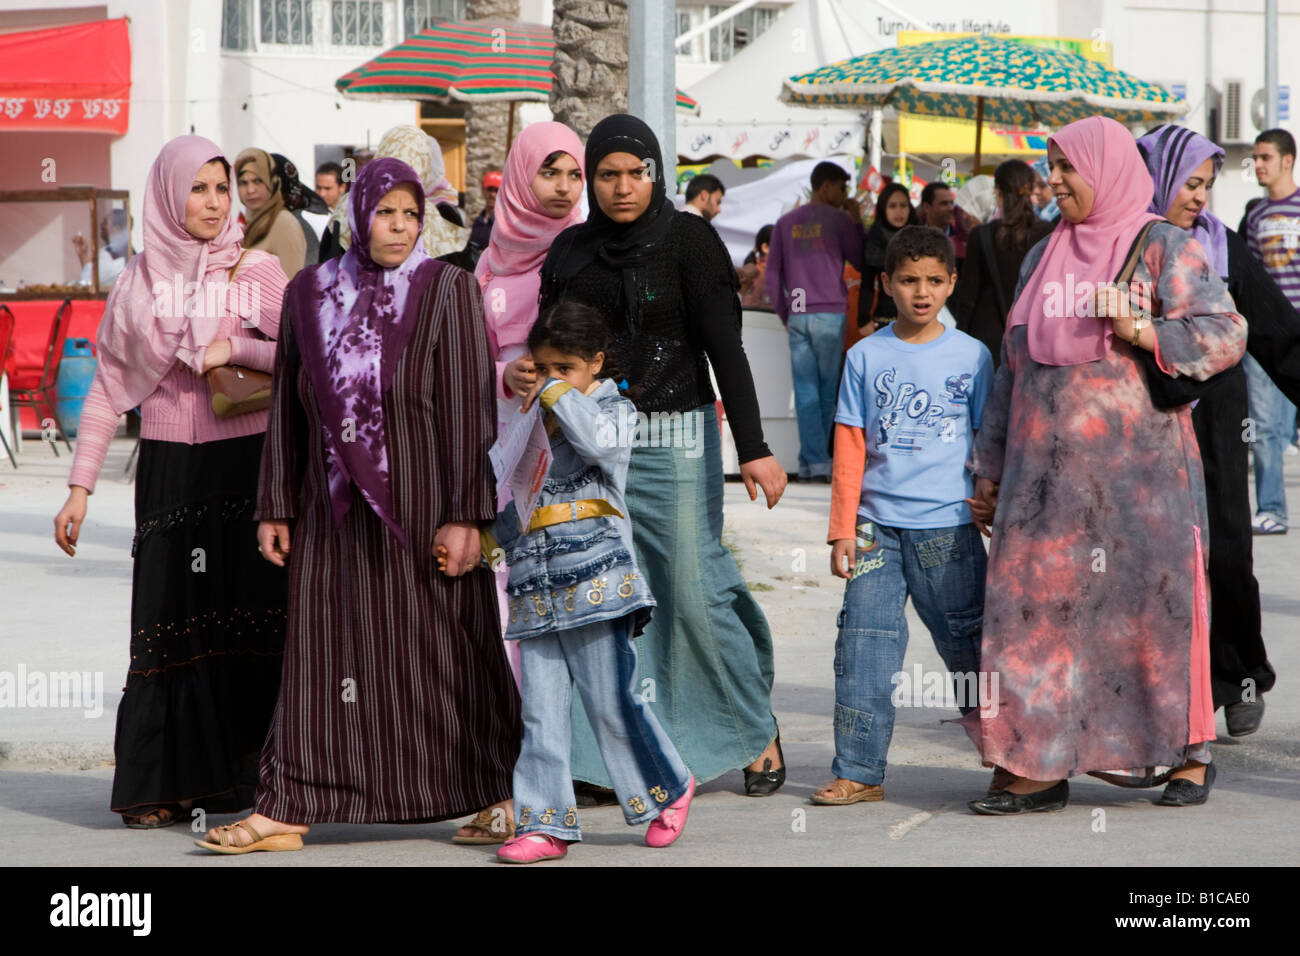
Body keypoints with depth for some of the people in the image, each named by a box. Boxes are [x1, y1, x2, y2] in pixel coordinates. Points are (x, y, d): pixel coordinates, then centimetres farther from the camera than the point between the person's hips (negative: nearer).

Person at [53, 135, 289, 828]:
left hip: (246, 463, -1)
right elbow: (107, 389, 9)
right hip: (169, 467, 1)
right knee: (171, 621, -3)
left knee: (243, 612, -5)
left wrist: (233, 348, -12)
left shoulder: (257, 271, 5)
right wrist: (80, 486, 4)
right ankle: (164, 785, 1)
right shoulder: (138, 283, 8)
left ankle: (237, 778, 2)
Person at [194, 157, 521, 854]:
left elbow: (468, 406, -9)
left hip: (422, 502, -3)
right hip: (337, 508, 3)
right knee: (323, 652, 4)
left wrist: (464, 515, -14)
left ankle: (498, 794, 18)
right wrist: (276, 508, 7)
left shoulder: (447, 289, -5)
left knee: (446, 646, 4)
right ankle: (287, 810, 5)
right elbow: (287, 408, 10)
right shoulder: (309, 294, 7)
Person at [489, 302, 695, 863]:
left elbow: (599, 439, -21)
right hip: (536, 586, 6)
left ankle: (667, 788, 19)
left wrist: (558, 392, -11)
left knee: (612, 702, -2)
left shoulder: (614, 409, 3)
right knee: (540, 711, -1)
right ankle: (546, 824, 0)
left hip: (595, 578, -5)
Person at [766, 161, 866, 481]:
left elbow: (772, 275, 10)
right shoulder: (839, 220, -2)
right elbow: (860, 262, 4)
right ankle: (813, 460, 4)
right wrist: (857, 223, 7)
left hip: (797, 316, 3)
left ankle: (815, 461, -6)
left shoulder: (785, 223, 11)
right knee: (827, 391, 4)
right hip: (830, 315, -3)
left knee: (805, 391, 1)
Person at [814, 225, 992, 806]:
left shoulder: (971, 356, 5)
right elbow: (850, 448, 6)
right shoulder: (866, 357, 6)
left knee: (967, 640, 3)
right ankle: (858, 773, 4)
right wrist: (842, 530, 2)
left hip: (947, 525, -1)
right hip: (877, 524, 1)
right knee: (864, 645, -2)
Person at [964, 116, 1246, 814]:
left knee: (1153, 599, -3)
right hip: (1047, 469, 5)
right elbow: (1013, 370, 21)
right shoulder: (1042, 257, 18)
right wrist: (990, 470, 18)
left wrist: (1142, 332, -19)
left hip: (1136, 468, -5)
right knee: (1038, 605, -3)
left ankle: (1186, 752, 10)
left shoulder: (1163, 248, 1)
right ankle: (1039, 767, -1)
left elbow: (1226, 333, -7)